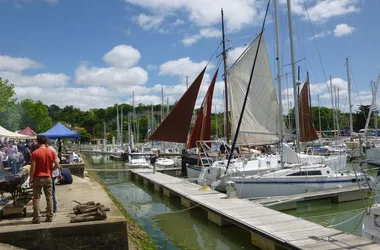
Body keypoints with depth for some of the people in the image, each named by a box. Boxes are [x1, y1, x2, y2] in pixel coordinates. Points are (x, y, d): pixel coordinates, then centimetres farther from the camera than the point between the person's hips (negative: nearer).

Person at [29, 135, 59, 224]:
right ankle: (50, 217, 14)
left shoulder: (35, 153, -9)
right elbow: (57, 165, -5)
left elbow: (33, 167, -11)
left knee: (36, 198, 5)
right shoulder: (51, 152, -1)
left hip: (38, 178, -3)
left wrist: (31, 179, -3)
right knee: (49, 197, 10)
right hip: (48, 178, 3)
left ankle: (36, 218, 6)